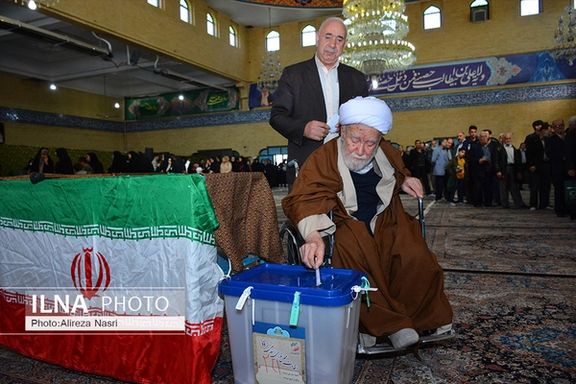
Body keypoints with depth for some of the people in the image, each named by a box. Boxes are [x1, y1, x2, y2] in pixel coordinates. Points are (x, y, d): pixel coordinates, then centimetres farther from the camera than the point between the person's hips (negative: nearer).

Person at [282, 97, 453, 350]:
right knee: (353, 255, -36)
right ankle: (391, 324, -19)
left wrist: (405, 182, 6)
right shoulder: (323, 160, -12)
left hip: (385, 220, 4)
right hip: (346, 225, -3)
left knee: (415, 257, -24)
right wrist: (314, 236, -45)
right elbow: (305, 201, -26)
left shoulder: (387, 152, 6)